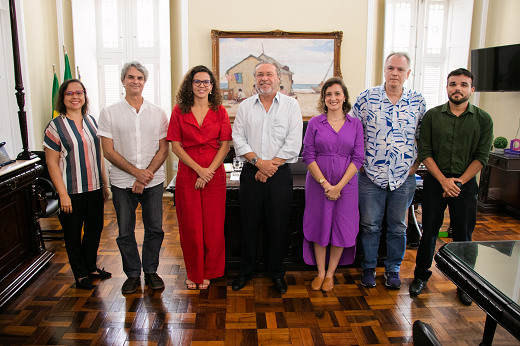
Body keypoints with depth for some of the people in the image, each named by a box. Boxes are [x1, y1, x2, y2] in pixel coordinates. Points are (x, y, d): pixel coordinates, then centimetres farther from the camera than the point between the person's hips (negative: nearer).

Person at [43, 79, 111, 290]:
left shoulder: (91, 121, 7)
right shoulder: (55, 126, -9)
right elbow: (52, 163, -10)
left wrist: (105, 184, 11)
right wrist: (63, 194, -14)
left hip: (94, 188, 5)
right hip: (72, 191, -5)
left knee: (95, 229, 15)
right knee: (73, 234, 8)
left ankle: (91, 267, 34)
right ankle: (80, 274, 25)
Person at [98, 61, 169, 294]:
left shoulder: (157, 113, 4)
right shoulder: (109, 113, 0)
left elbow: (163, 149, 1)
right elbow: (109, 152, -4)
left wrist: (146, 175, -10)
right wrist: (137, 172, -13)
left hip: (153, 182, 1)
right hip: (122, 182, -1)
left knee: (154, 229, 8)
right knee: (125, 232, 8)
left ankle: (151, 271, 26)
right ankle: (132, 274, 25)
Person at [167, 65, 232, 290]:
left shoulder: (219, 111, 5)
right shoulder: (179, 111, 4)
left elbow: (225, 146, 0)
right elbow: (175, 146, -1)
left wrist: (209, 171, -11)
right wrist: (199, 169, -12)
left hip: (215, 175, 0)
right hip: (187, 175, 0)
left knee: (213, 227, 4)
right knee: (190, 227, 6)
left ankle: (208, 272, 24)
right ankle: (193, 274, 25)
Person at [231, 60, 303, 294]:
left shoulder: (291, 105, 2)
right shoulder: (245, 106, 9)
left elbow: (293, 143, -6)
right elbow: (238, 138, 1)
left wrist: (271, 166, -11)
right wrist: (258, 161, -12)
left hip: (280, 174, -1)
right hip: (250, 172, 2)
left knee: (278, 225, 5)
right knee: (249, 224, 8)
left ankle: (277, 273, 23)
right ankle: (246, 271, 25)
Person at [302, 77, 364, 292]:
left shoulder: (355, 124, 2)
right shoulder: (314, 123, 1)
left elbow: (358, 158, -2)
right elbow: (308, 156, -4)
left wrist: (339, 186, -11)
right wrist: (325, 184, -12)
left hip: (346, 184, 1)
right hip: (318, 183, -1)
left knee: (342, 228, 6)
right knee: (320, 226, 6)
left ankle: (330, 274, 24)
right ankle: (320, 272, 24)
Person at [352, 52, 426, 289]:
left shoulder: (418, 101, 2)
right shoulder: (367, 97, -4)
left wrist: (416, 164, 2)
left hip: (404, 178, 2)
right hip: (371, 176, -1)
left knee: (398, 227, 12)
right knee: (370, 225, 8)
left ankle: (393, 269, 30)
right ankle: (368, 268, 26)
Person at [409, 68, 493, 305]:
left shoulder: (483, 119, 1)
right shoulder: (432, 116, 0)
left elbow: (481, 157, -2)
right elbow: (425, 153, -2)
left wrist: (459, 182, -10)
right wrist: (444, 180, -10)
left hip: (466, 184, 0)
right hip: (435, 181, 0)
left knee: (463, 235, 7)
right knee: (429, 231, 7)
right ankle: (421, 275, 24)